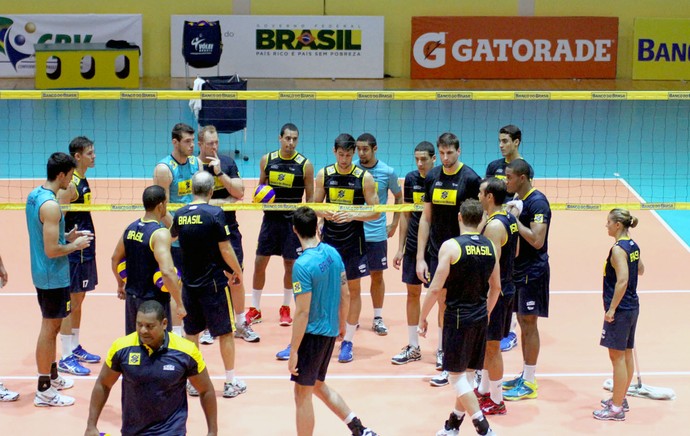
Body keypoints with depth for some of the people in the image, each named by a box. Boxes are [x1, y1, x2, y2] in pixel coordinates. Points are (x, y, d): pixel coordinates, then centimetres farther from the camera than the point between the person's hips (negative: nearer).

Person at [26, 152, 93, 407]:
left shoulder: (34, 196, 5)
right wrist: (75, 245, -11)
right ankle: (44, 391, 8)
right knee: (49, 328, 0)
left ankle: (52, 376, 35)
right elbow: (51, 250, -25)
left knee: (52, 326, 21)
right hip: (53, 277, -10)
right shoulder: (50, 205, -24)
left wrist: (67, 237, 10)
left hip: (43, 274, 10)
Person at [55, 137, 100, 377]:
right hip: (74, 251, -10)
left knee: (79, 299, 17)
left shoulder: (82, 181, 11)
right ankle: (66, 359, 1)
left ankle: (75, 348, 28)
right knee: (71, 302, -5)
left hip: (85, 251, 10)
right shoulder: (69, 184, -18)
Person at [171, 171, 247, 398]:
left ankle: (193, 381, 19)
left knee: (191, 332, 14)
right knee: (226, 332, 7)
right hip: (214, 282, -4)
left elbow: (172, 235, 24)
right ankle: (230, 382, 12)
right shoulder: (215, 213, -14)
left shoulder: (180, 215, 1)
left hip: (189, 283, 4)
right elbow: (225, 250, -13)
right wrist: (238, 272, 2)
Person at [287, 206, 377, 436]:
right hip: (330, 332, 8)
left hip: (312, 334, -8)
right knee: (318, 385, 24)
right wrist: (342, 324, 24)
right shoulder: (333, 253, 1)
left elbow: (302, 313, -21)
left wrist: (293, 351, -15)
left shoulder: (303, 265, -21)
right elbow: (345, 294, 9)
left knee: (302, 394, 5)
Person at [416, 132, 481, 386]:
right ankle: (443, 351, 21)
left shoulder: (470, 178, -8)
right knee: (442, 304, 10)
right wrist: (420, 258, 5)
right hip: (436, 252, 4)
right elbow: (426, 218, 9)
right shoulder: (432, 177, 6)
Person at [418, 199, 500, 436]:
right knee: (467, 373, 16)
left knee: (457, 375, 3)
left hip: (458, 317, -6)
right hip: (480, 318, 6)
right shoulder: (489, 246, 4)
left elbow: (436, 288, -15)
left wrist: (423, 317, -4)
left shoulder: (450, 246, -14)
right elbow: (496, 287, 12)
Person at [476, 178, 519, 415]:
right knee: (486, 343, 21)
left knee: (492, 346, 0)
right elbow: (514, 252, 18)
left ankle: (496, 401, 8)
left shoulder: (494, 226, -22)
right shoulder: (510, 219, 7)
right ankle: (484, 389, 35)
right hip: (507, 286, 10)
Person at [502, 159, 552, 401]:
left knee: (529, 324, -3)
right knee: (522, 322, 14)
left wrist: (515, 219, -19)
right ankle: (525, 375, 23)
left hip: (533, 271, -9)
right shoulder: (517, 200, 11)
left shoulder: (537, 202, -17)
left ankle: (529, 383, 3)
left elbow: (537, 240, -24)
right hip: (518, 270, 9)